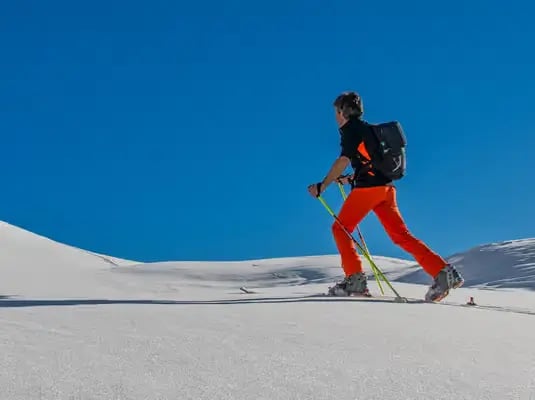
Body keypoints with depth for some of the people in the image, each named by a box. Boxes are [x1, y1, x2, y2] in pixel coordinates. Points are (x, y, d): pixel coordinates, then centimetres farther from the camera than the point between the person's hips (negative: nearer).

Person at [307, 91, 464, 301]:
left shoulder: (350, 128, -1)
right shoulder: (368, 128, 26)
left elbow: (343, 160, -14)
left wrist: (322, 186, -12)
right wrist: (351, 179, 32)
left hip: (368, 187, -8)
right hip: (386, 186, 8)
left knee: (340, 228, 4)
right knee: (401, 235, 4)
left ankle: (355, 279, -3)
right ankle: (443, 271, -6)